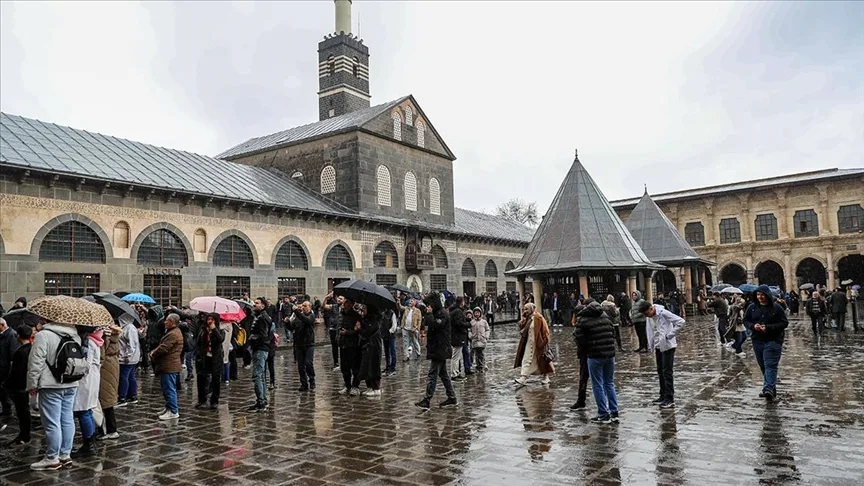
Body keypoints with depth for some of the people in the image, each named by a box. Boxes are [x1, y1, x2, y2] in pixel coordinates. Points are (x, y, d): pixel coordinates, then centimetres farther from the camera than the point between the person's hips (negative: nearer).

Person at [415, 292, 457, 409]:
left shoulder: (443, 314, -14)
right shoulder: (436, 313, 16)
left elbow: (434, 325, -26)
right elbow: (426, 324, 16)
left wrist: (429, 314, -17)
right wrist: (428, 314, 2)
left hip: (440, 350, -10)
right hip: (439, 350, 10)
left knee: (432, 374, -9)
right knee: (443, 374, 14)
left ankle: (426, 401, -8)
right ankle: (452, 398, 20)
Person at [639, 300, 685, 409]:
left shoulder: (663, 313, -18)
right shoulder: (649, 317, 6)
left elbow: (680, 322, -22)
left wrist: (670, 335, -19)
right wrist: (652, 346, 10)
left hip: (667, 346, -8)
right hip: (658, 346, 8)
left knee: (667, 372, -5)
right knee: (660, 371, 13)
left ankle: (670, 399, 0)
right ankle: (663, 396, 23)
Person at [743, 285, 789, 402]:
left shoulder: (776, 308, -6)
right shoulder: (752, 307, 6)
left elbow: (784, 323, -7)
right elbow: (746, 321, 10)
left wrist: (768, 328, -18)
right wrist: (753, 326, -12)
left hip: (773, 341, -5)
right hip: (757, 341, 5)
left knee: (770, 365, -13)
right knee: (763, 366, 12)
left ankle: (768, 389, -21)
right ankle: (771, 388, 26)